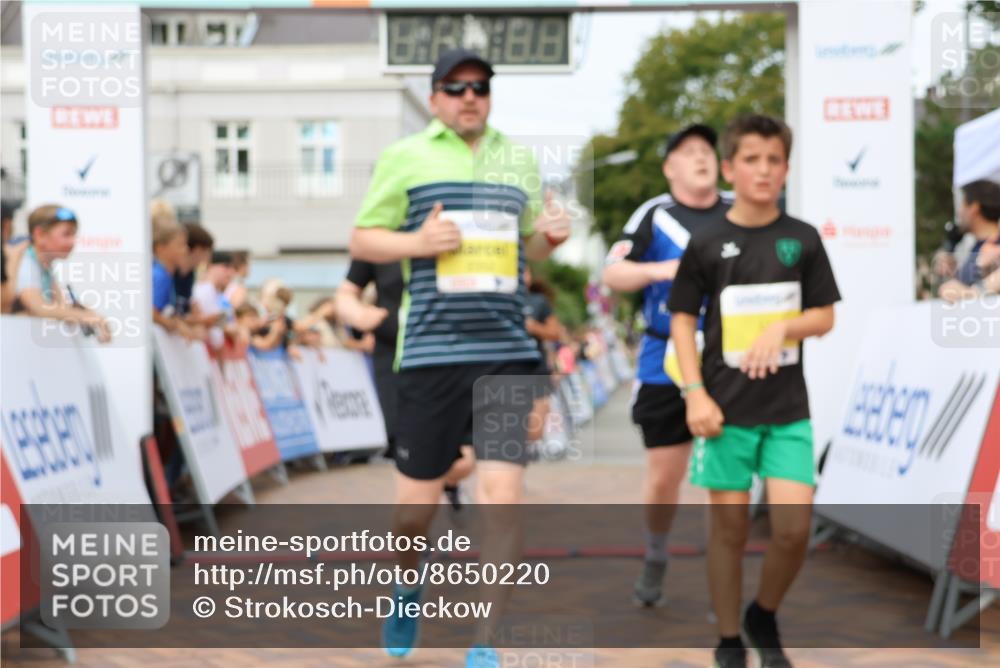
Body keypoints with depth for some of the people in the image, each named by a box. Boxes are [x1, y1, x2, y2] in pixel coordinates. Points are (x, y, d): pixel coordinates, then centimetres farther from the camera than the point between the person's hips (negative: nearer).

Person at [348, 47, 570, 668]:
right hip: (431, 353, -2)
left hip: (508, 350, 2)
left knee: (502, 495, -8)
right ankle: (409, 587, 39)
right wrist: (417, 243, -13)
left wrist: (549, 236, 2)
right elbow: (361, 241, 5)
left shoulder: (519, 158, 15)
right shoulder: (405, 156, 4)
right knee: (416, 503, 5)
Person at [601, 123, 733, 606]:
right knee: (663, 477, 5)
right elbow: (612, 273, -7)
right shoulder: (654, 215, -1)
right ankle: (655, 556, 31)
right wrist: (658, 269, -23)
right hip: (665, 364, -1)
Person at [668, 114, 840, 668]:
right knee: (729, 527, 4)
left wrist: (783, 327, -14)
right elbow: (682, 320, 1)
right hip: (727, 408, -1)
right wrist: (696, 394, -8)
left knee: (794, 527, -6)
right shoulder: (707, 242, -2)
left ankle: (764, 617, 20)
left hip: (788, 409, 1)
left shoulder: (803, 239, 3)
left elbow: (824, 317, 7)